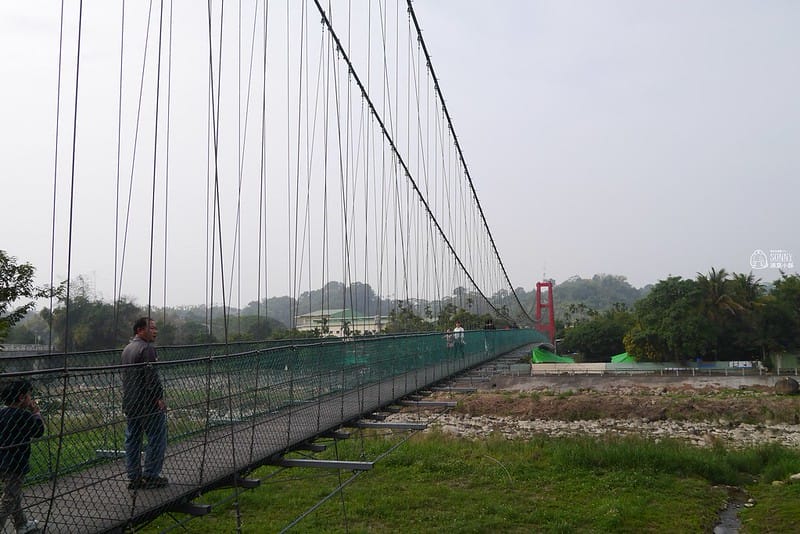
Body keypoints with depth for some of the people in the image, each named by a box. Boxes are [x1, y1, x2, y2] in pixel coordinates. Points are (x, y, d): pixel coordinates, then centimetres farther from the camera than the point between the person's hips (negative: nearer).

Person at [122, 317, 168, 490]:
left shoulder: (127, 349, 16)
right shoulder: (146, 348, -15)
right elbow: (152, 377, -21)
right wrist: (159, 397, -16)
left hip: (129, 403, 9)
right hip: (148, 403, -9)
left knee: (133, 440, 11)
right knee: (157, 438, 0)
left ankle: (134, 477, 16)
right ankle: (151, 475, 3)